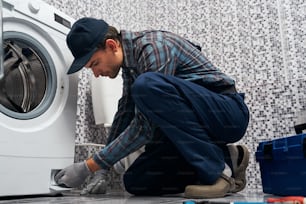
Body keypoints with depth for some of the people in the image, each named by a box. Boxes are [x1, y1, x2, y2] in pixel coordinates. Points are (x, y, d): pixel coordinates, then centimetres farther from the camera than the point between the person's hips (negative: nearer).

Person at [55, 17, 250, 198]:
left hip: (227, 112, -8)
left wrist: (90, 166, -18)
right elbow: (126, 112, 17)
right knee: (136, 182, -3)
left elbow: (145, 127, -25)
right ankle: (224, 159, 4)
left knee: (147, 85, -32)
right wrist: (102, 167, 15)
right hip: (195, 124, 8)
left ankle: (218, 168, -20)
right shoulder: (130, 59, 7)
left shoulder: (153, 48, -21)